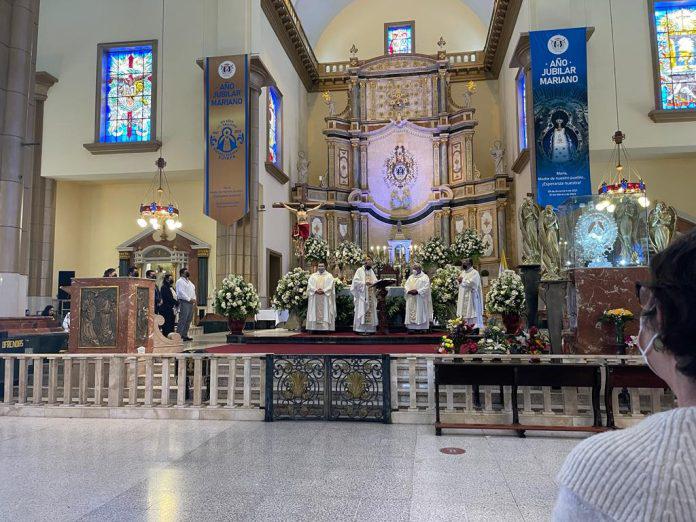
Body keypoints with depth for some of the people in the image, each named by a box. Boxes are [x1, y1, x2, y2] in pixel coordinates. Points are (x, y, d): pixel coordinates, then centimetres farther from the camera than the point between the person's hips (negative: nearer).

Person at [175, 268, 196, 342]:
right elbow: (181, 292, -14)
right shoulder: (180, 281, -4)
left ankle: (185, 335, 13)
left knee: (188, 320, 8)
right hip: (184, 302, -9)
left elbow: (193, 291, 23)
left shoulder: (189, 282, 24)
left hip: (191, 303, 9)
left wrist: (194, 299, 6)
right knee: (182, 320, -11)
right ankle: (178, 335, -9)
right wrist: (189, 299, -17)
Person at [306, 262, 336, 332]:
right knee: (315, 312, -4)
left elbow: (330, 286, -2)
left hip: (325, 298, -2)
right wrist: (316, 290, -14)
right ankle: (314, 328, -4)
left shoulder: (329, 276, 10)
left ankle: (326, 327, -8)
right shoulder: (313, 276, 14)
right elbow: (309, 285, 2)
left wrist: (323, 291, -16)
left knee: (325, 312, -6)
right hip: (315, 298, 2)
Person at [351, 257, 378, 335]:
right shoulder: (359, 271, 0)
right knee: (361, 312, -10)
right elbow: (355, 281, -9)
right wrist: (365, 283, -21)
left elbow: (375, 281, 14)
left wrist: (372, 283, -8)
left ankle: (369, 329, 3)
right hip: (362, 295, -6)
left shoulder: (371, 271, 17)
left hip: (370, 296, 6)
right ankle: (360, 329, -10)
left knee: (370, 311, 2)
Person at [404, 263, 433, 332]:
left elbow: (426, 288, -9)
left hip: (420, 300, -5)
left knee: (420, 314, -6)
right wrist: (409, 291, -12)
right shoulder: (410, 277, 17)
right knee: (411, 313, 1)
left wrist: (417, 291, -21)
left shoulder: (425, 277, 1)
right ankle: (411, 327, 3)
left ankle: (421, 328, -5)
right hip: (411, 300, 5)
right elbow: (406, 286, 10)